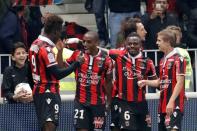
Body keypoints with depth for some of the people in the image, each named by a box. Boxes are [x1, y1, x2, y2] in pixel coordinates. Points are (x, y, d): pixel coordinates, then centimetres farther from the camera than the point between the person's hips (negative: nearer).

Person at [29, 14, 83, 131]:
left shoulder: (35, 44, 11)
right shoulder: (46, 49, -17)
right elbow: (58, 74, -19)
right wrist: (76, 64, -12)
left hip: (39, 90, 10)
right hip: (49, 92, -10)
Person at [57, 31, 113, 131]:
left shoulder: (105, 59, -3)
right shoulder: (77, 54, 0)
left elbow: (108, 82, 6)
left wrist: (109, 101, 7)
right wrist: (60, 50, -7)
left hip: (98, 102, 0)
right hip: (80, 101, 0)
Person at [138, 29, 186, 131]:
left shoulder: (178, 59, -10)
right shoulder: (163, 60, 17)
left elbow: (180, 83, -16)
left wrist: (171, 102, -23)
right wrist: (145, 82, 8)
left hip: (174, 105, -9)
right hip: (163, 105, 9)